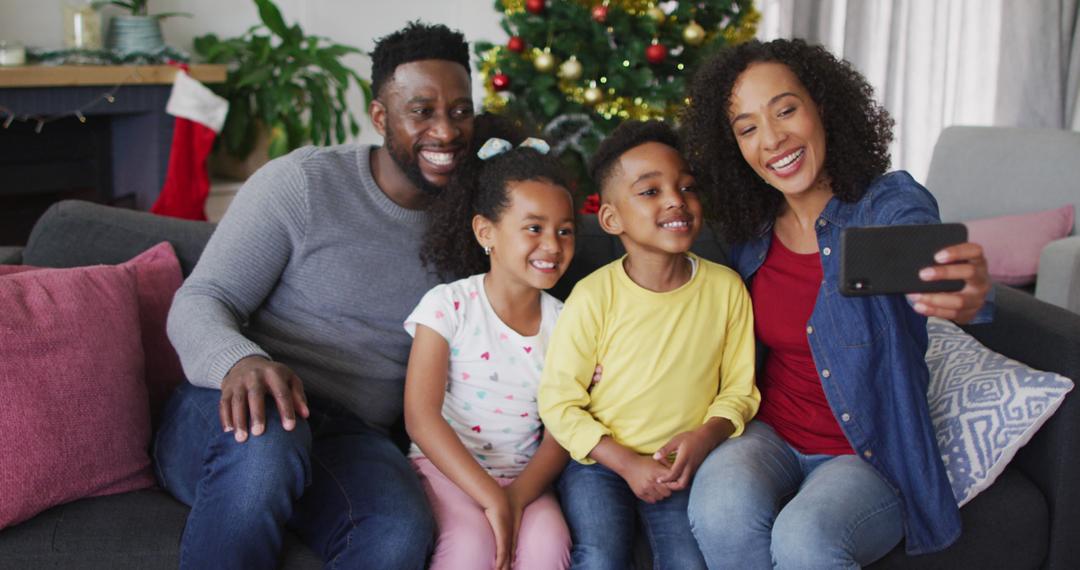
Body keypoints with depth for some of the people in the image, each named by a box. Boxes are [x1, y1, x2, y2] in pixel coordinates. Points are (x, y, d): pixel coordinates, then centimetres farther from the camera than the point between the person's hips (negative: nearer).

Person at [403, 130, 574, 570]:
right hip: (447, 467, -2)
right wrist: (491, 497, -21)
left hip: (524, 475, 3)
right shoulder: (448, 305, -6)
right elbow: (421, 416, -13)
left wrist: (518, 496, -18)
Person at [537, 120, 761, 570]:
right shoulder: (594, 296, -12)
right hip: (600, 459, -1)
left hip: (682, 465, 2)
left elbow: (739, 389, 4)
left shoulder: (726, 288, -5)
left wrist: (706, 436, -16)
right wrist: (627, 464, -16)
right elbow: (559, 403, -9)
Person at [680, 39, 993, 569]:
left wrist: (966, 296, -60)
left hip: (870, 456, -3)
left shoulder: (890, 204, -12)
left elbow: (920, 258, -36)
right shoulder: (750, 230, 2)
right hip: (769, 435, 4)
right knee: (720, 507, -29)